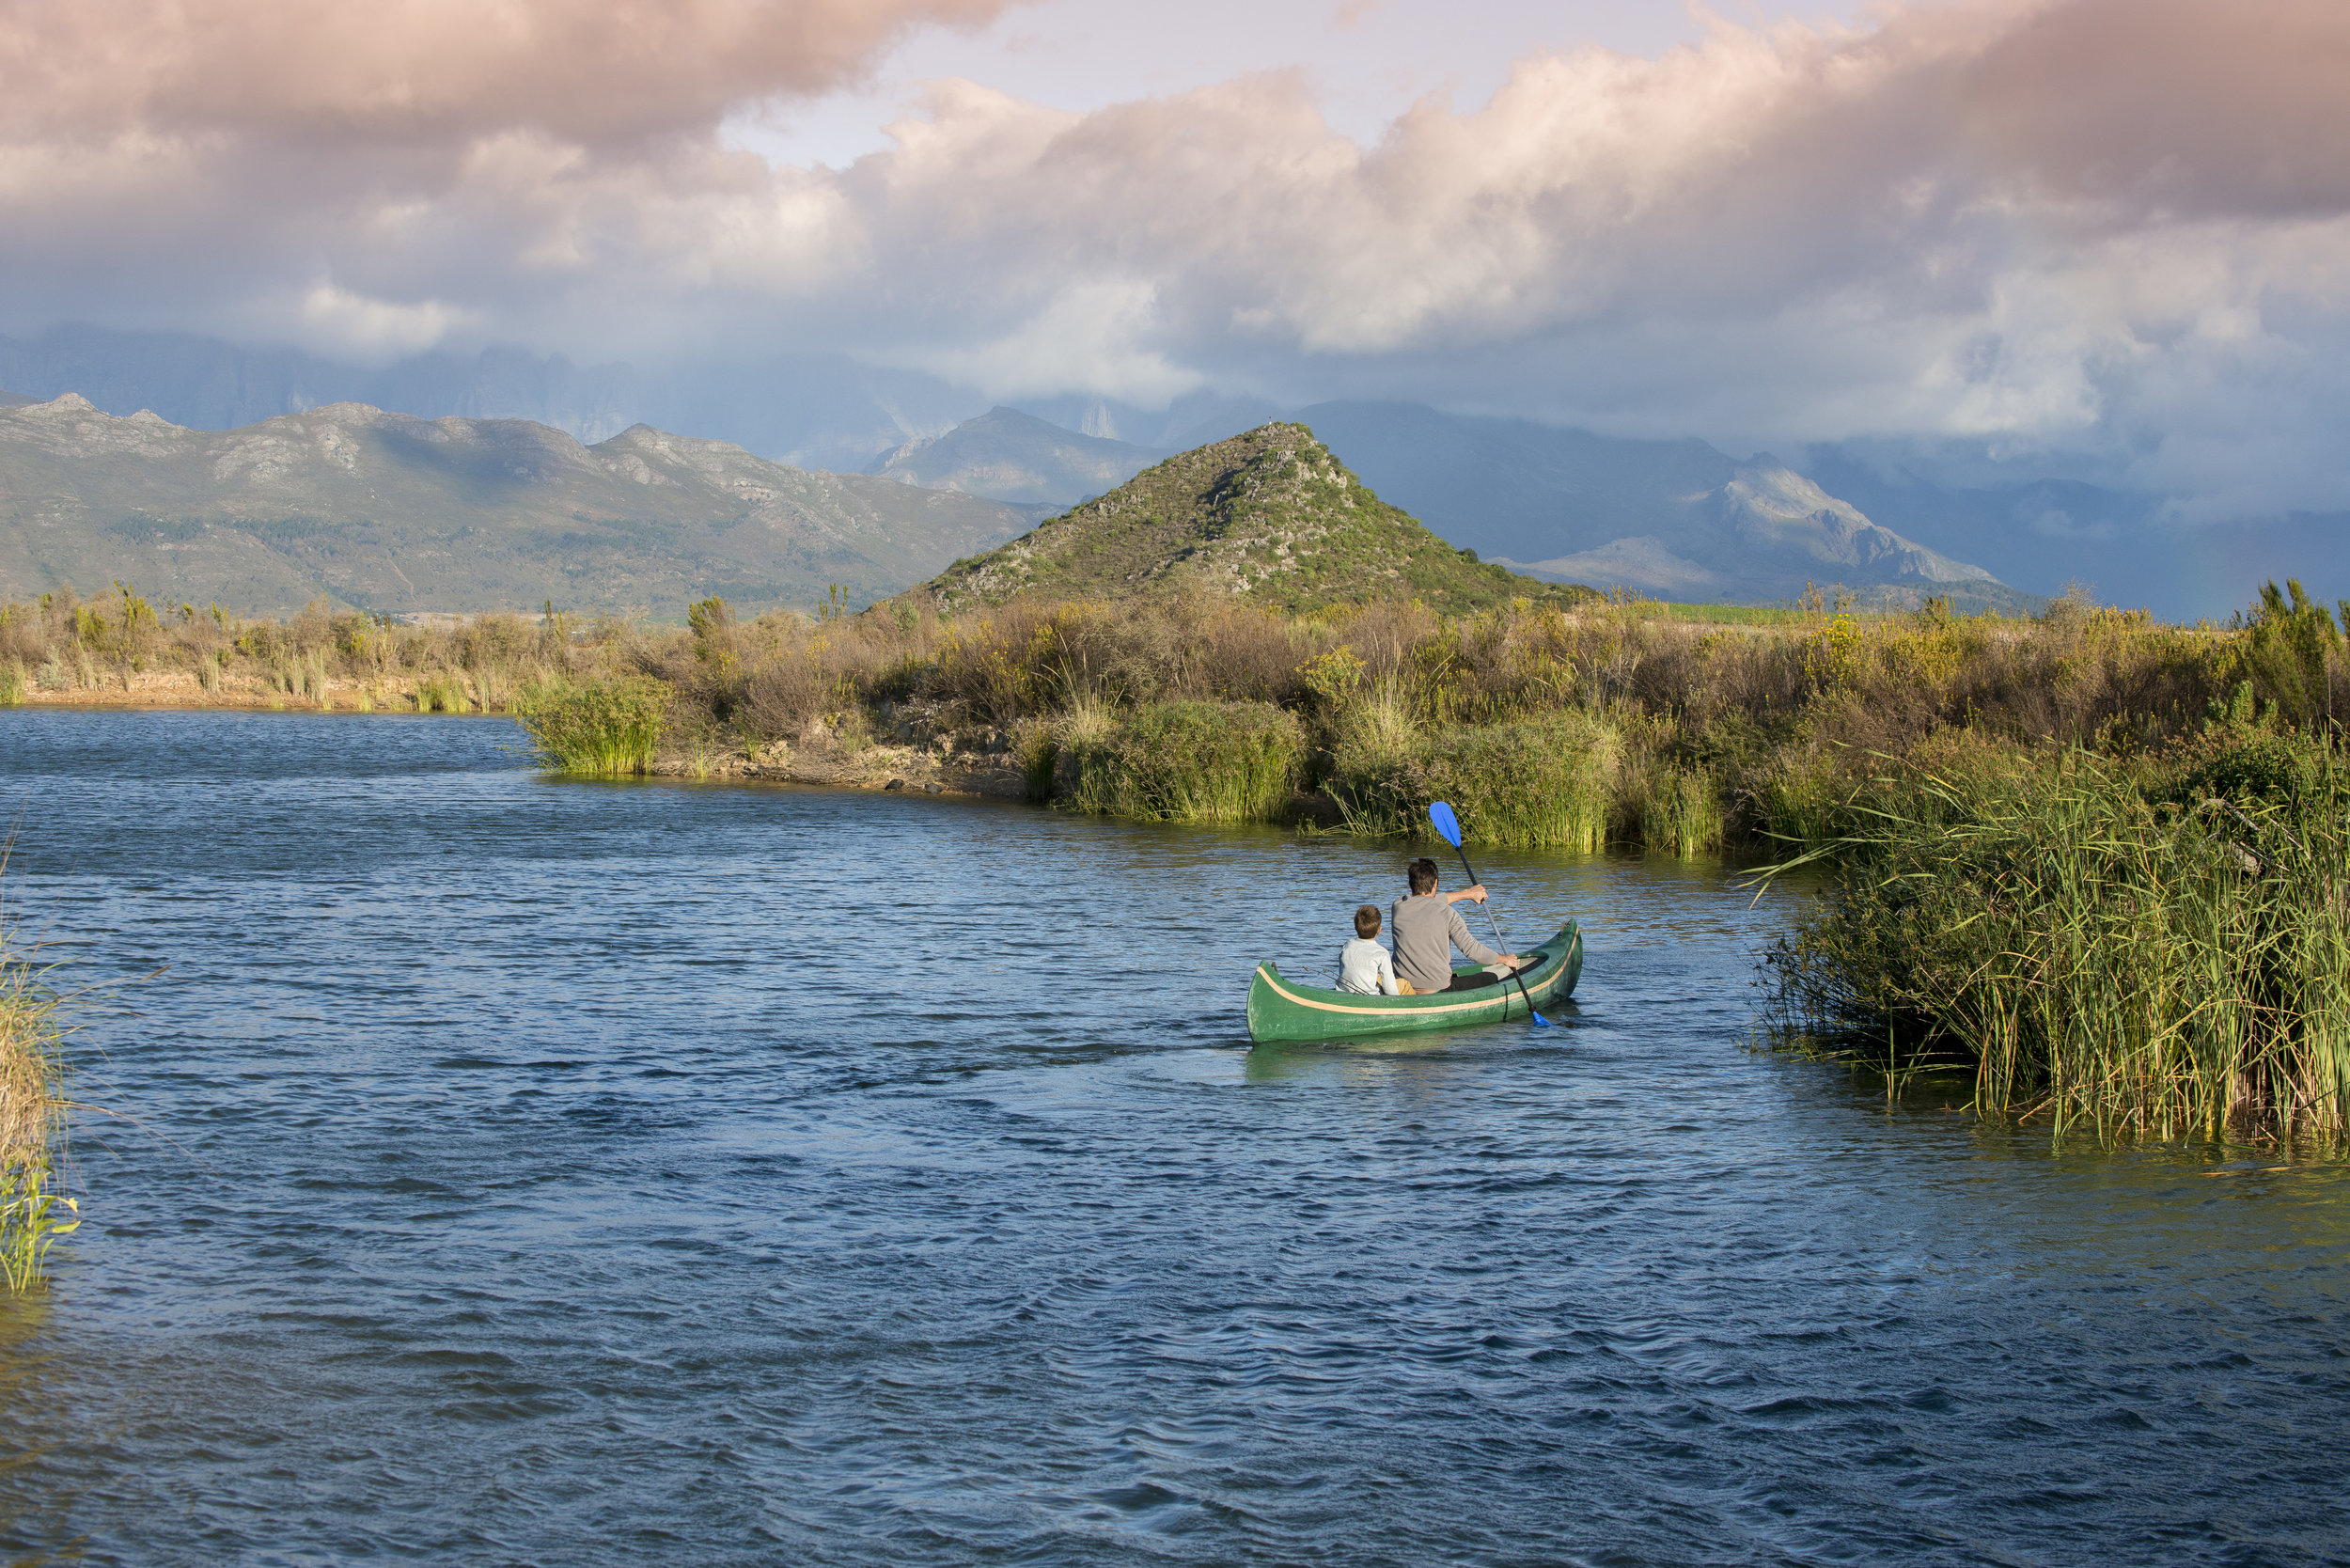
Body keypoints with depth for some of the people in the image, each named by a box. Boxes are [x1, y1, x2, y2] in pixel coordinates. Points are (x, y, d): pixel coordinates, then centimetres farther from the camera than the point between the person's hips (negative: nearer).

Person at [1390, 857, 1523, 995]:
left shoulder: (1398, 906, 1)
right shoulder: (1447, 913, -11)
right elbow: (1471, 949, -8)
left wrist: (1467, 893, 30)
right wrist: (1505, 959, 9)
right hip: (1438, 989, -5)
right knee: (1492, 978, 17)